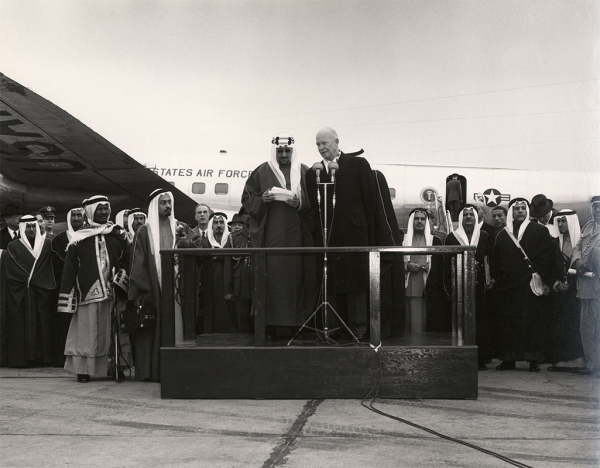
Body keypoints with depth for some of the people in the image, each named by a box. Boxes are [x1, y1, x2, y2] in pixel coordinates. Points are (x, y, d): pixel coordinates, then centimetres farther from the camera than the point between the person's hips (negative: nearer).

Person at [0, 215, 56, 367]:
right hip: (19, 296, -2)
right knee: (20, 326, -3)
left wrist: (33, 280, -3)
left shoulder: (46, 245, 9)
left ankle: (42, 357, 2)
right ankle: (19, 358, 0)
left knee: (42, 325, -1)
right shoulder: (13, 247, 4)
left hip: (42, 295, 2)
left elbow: (51, 268, 6)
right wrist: (30, 280, -7)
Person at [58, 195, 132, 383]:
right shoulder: (79, 238, 1)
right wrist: (67, 294, -5)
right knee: (87, 330, 0)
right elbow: (69, 267, 0)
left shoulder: (119, 234, 9)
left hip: (113, 291, 2)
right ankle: (83, 369, 5)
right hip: (88, 291, -2)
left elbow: (127, 259, 12)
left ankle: (116, 366, 12)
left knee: (114, 330, 5)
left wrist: (122, 274, -7)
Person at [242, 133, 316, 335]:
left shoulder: (304, 172, 10)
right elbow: (247, 198, 9)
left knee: (296, 276, -2)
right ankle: (268, 324, -3)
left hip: (296, 234, 1)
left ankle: (296, 322, 3)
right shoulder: (261, 172, 7)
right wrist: (262, 200, -11)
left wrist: (300, 203, -11)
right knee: (271, 277, -6)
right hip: (270, 234, -1)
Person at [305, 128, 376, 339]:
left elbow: (369, 201, 2)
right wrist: (315, 234, 0)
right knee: (331, 284, 2)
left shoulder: (358, 165, 4)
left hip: (353, 234, -3)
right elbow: (311, 207, 11)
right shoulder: (312, 173, 14)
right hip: (325, 237, 3)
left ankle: (358, 329, 3)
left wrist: (368, 233, -3)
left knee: (355, 282, -2)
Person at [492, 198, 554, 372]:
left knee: (532, 322, -4)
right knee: (507, 323, 1)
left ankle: (534, 359, 1)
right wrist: (496, 279, 3)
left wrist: (542, 279, -11)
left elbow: (546, 257, -1)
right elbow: (496, 261, 14)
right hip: (506, 286, 3)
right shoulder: (502, 235, 15)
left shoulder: (540, 231, 6)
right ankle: (508, 359, 6)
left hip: (530, 285, -3)